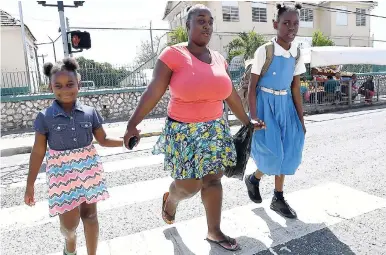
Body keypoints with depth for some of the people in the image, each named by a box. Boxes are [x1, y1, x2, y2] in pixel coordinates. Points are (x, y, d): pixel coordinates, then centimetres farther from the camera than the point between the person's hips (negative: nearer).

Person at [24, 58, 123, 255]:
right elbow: (38, 152, -4)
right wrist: (30, 185, 0)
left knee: (89, 214, 11)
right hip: (62, 173, -1)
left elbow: (103, 140, 4)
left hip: (88, 169, 1)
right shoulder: (45, 117, -9)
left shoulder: (90, 112, -5)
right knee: (69, 222, 5)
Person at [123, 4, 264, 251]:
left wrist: (247, 121, 19)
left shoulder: (218, 59, 5)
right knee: (189, 187, 4)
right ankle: (170, 199, 41)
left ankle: (214, 232, 29)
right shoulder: (173, 54, -12)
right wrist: (132, 124, -20)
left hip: (215, 129, 5)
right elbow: (153, 93, -15)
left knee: (213, 180, 10)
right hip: (184, 132, -5)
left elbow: (231, 95, 13)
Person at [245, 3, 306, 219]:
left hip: (285, 105, 6)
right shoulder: (264, 51, -12)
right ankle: (254, 178, 26)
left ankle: (278, 199, 20)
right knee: (273, 151, -8)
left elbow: (296, 88, 8)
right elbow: (252, 86, -11)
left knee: (288, 150, 4)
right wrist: (253, 117, -16)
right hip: (266, 104, -5)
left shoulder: (297, 54, 4)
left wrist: (301, 118, 7)